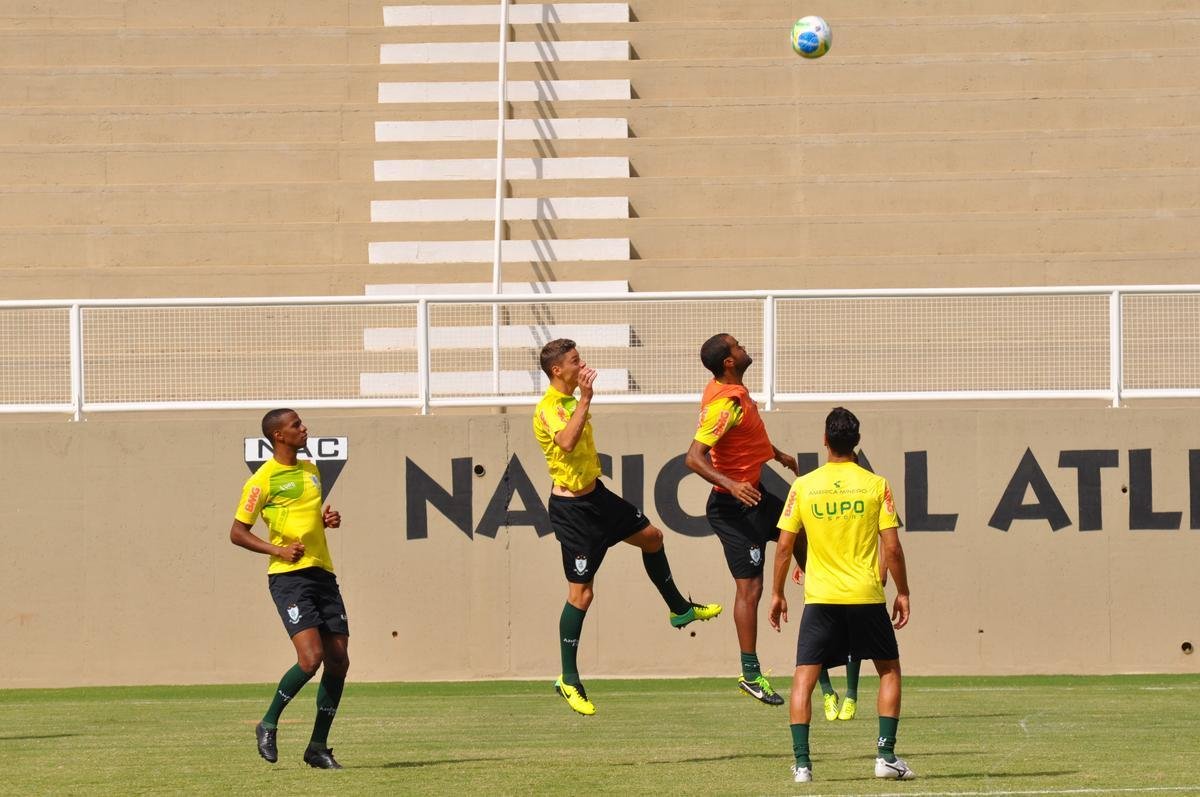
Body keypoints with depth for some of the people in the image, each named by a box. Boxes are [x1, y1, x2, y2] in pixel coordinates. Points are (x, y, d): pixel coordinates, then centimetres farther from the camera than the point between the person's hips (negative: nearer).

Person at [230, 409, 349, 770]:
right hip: (288, 577, -7)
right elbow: (237, 532, -4)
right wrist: (277, 550, -16)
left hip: (322, 573, 7)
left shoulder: (311, 471, 16)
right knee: (311, 657, -20)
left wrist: (327, 520, 10)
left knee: (338, 661, 1)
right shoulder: (264, 479, -6)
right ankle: (268, 725, 2)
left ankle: (318, 747, 11)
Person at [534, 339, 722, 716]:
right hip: (571, 508, -10)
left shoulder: (572, 400, 6)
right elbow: (567, 442, -45)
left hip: (595, 494, 10)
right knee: (581, 593, -5)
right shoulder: (548, 410, -24)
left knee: (651, 536, 23)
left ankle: (679, 609, 45)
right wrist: (585, 399, -45)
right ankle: (568, 680, 5)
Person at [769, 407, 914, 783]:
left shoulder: (803, 487, 0)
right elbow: (892, 547, -4)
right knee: (889, 670, 16)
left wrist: (777, 593, 13)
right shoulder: (876, 485, -3)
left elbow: (784, 545, 2)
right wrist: (902, 593, 6)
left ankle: (801, 762, -7)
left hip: (820, 597, 0)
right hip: (867, 597, 0)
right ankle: (886, 755, 7)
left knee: (804, 678, 4)